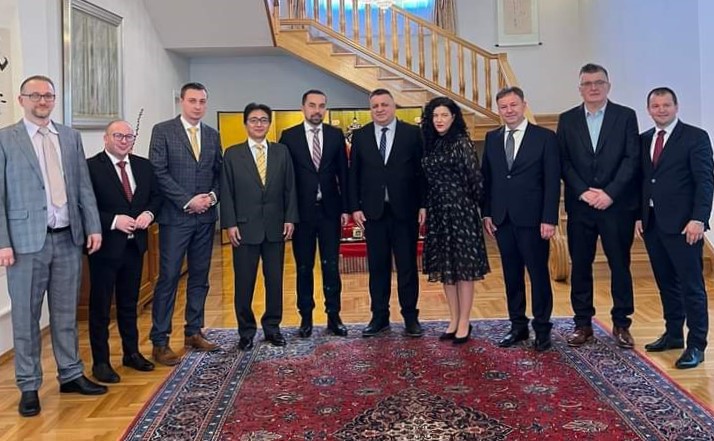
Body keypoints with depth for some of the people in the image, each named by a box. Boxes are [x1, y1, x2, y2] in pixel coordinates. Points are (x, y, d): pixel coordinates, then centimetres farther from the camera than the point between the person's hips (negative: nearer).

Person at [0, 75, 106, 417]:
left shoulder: (70, 137, 10)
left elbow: (84, 186, 10)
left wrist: (93, 227, 4)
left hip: (69, 238, 4)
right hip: (27, 240, -3)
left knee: (66, 313, 14)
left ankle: (71, 375, 26)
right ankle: (28, 387, 17)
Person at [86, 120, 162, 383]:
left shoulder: (143, 166, 8)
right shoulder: (91, 167, -10)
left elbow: (156, 196, 13)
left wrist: (149, 213, -6)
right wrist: (114, 221, -22)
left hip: (135, 244, 6)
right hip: (106, 245, -6)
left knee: (129, 302, 18)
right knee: (101, 305, 4)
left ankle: (132, 353, 31)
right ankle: (101, 362, 15)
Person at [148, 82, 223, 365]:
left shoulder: (212, 135, 13)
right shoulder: (163, 131, -2)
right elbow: (158, 172, -9)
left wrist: (212, 196, -5)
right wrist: (187, 201, -14)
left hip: (205, 216, 5)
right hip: (175, 216, -5)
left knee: (200, 277, 11)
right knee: (168, 278, -4)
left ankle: (194, 332, 23)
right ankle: (160, 342, 3)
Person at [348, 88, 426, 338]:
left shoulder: (412, 133, 2)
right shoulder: (360, 136, 7)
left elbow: (422, 170, 1)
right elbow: (353, 174, 7)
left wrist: (423, 204, -5)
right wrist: (355, 207, 0)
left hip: (405, 210, -1)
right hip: (373, 212, 2)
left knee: (407, 266, 6)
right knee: (377, 266, 8)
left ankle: (410, 317, 17)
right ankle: (379, 317, 18)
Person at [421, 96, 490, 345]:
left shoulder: (462, 143, -9)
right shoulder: (431, 144, 11)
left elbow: (474, 177, -9)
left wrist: (478, 204, -1)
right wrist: (425, 207, 8)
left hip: (460, 211, -7)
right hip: (437, 212, 7)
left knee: (463, 266, 0)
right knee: (444, 267, 10)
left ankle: (464, 323, 7)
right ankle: (454, 320, 20)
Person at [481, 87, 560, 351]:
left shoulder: (545, 137, -2)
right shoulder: (492, 138, 10)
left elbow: (552, 181, -6)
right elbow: (486, 179, 12)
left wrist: (549, 219, -11)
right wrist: (486, 213, 5)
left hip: (532, 219, -4)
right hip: (502, 219, 4)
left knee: (538, 274, 3)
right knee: (511, 275, 10)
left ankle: (542, 328, 16)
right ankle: (518, 326, 20)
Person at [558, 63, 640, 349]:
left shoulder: (625, 116, 3)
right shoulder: (567, 120, 7)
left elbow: (632, 159, -4)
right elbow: (563, 162, 2)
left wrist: (610, 193, -13)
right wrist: (584, 192, -10)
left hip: (617, 205, -1)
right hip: (580, 206, 2)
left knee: (620, 265, 5)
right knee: (580, 266, 6)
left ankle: (621, 324, 17)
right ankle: (583, 324, 16)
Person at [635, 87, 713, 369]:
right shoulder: (643, 140, 13)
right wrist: (639, 216, 7)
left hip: (682, 224, -6)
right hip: (652, 223, 6)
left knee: (691, 285, -1)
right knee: (666, 283, 14)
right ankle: (673, 334, 25)